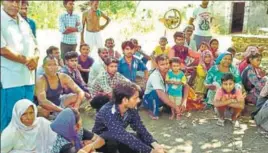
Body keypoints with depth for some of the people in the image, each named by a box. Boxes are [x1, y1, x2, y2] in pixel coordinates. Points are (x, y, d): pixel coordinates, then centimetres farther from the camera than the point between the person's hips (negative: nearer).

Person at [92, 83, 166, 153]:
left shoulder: (131, 109, -15)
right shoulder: (109, 112, -36)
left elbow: (140, 128, -11)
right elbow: (124, 137, -42)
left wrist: (154, 144, -29)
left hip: (118, 140, 6)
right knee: (113, 138, -38)